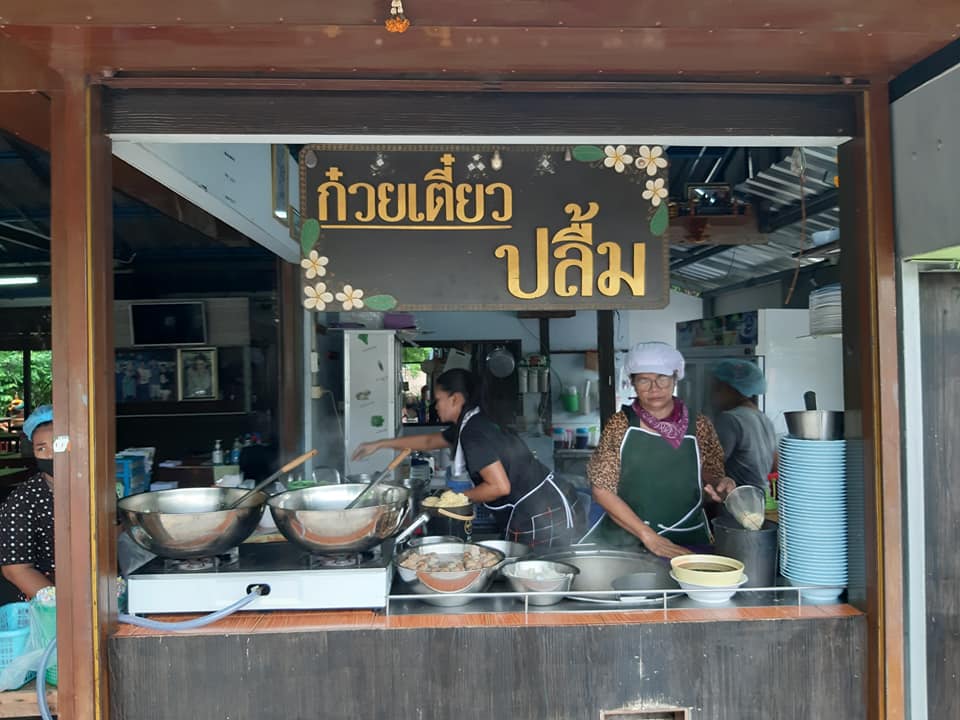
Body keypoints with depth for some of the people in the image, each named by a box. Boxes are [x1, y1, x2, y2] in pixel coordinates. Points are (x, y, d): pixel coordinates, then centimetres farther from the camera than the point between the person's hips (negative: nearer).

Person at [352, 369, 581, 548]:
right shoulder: (472, 424, 14)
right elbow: (430, 441, 29)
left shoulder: (474, 433, -17)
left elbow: (500, 486, -21)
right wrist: (380, 444, 34)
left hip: (540, 516, -9)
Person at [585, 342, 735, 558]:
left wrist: (722, 485, -9)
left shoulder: (699, 427, 3)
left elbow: (711, 477, 14)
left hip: (686, 543, 1)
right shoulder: (620, 425, -1)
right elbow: (602, 490, -3)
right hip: (626, 538, -1)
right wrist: (648, 536, -11)